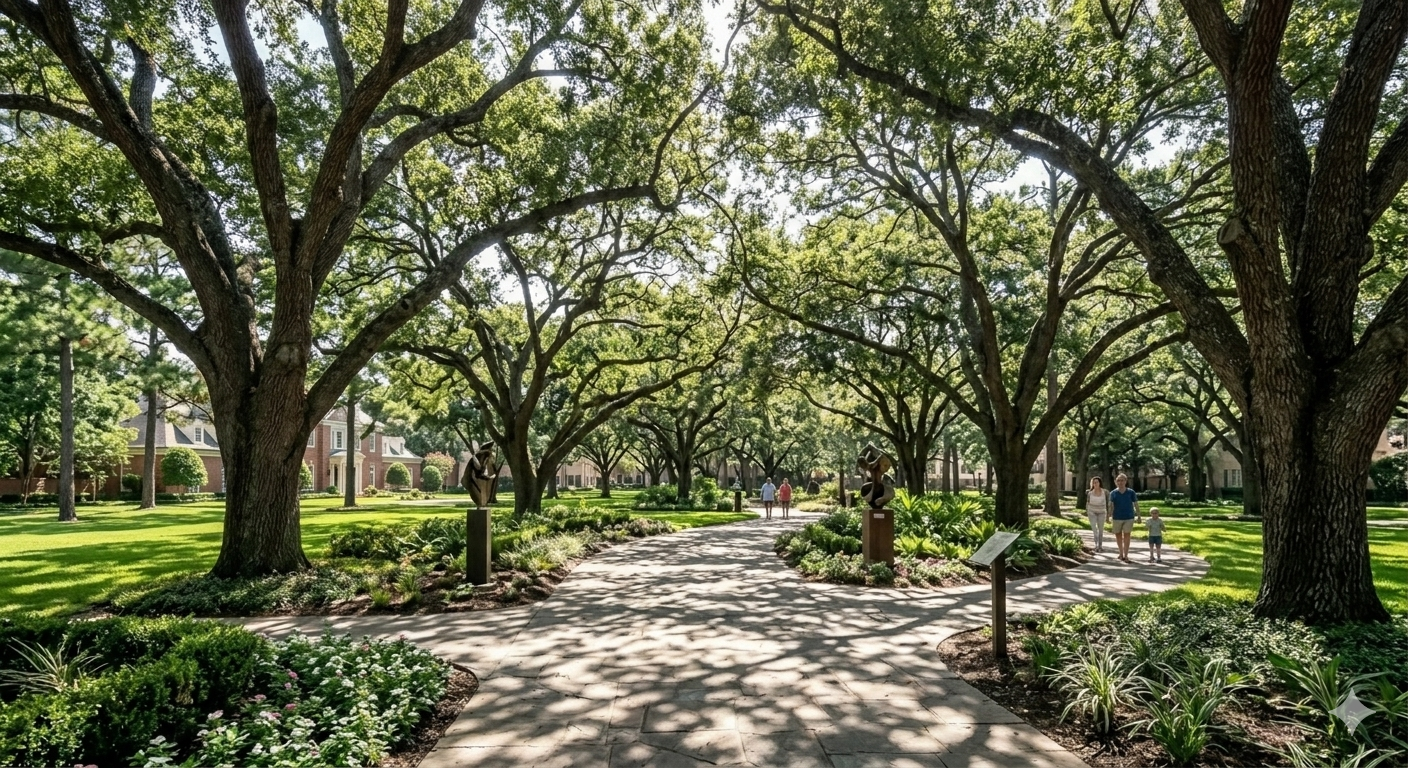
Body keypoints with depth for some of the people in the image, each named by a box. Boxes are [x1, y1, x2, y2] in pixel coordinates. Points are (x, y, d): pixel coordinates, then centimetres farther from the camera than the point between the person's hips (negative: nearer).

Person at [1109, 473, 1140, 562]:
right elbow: (1111, 506, -3)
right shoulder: (1113, 493, -2)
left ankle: (1126, 555, 3)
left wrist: (1138, 516, 1)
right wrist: (1109, 516, -10)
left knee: (1126, 535, -3)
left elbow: (1136, 504, 2)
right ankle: (1121, 553, 29)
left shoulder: (1131, 492, -3)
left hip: (1128, 517, -2)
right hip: (1117, 517, 2)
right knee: (1118, 535, 12)